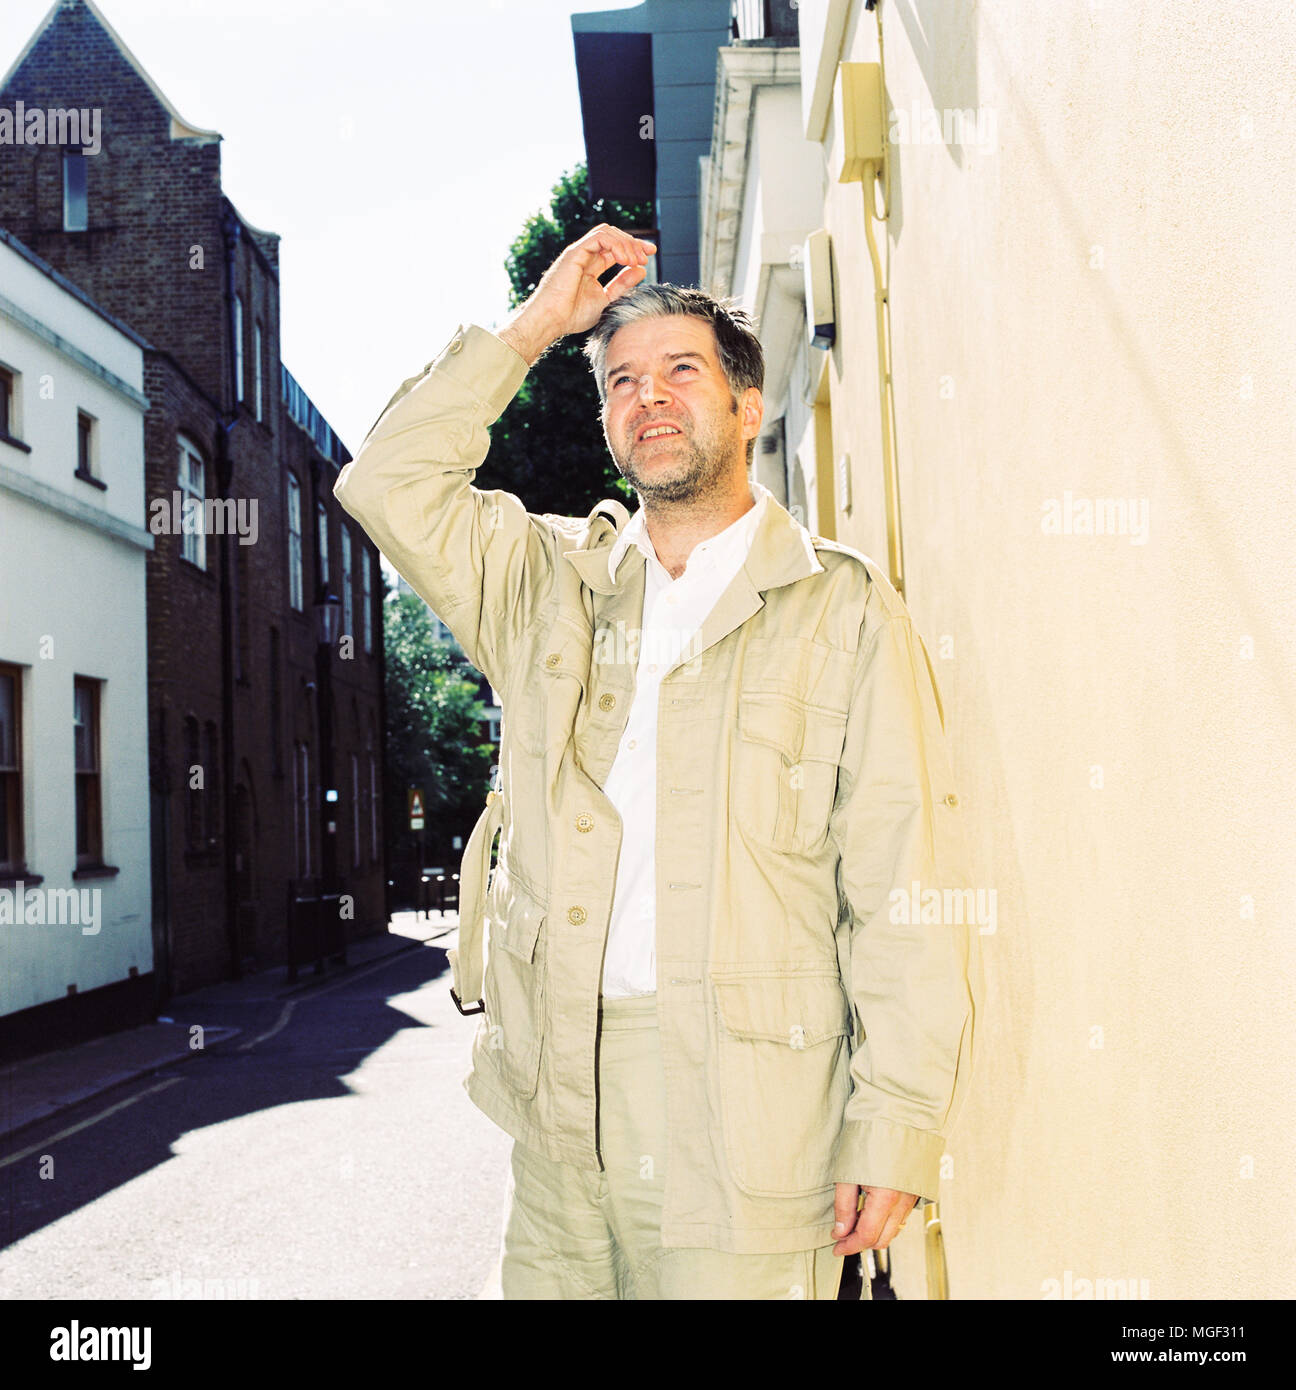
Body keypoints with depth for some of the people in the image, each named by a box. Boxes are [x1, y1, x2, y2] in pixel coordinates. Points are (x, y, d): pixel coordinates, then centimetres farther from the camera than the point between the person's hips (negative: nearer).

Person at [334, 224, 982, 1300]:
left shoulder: (843, 608, -2)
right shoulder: (548, 578, 12)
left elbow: (906, 894, -6)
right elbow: (390, 482, 6)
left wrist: (895, 1132, -12)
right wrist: (532, 327, 4)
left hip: (746, 1119, -3)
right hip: (558, 1093, 4)